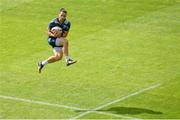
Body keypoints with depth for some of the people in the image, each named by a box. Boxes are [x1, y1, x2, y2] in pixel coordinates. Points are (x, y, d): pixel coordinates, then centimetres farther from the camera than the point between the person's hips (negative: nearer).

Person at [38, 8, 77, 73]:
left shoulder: (67, 23, -7)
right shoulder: (53, 22, -16)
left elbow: (65, 35, -7)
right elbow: (48, 32, -7)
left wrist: (60, 34, -28)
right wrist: (53, 35, -28)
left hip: (59, 40, 6)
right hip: (52, 39, -6)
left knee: (58, 57, 4)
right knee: (65, 41, -31)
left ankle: (42, 63, 24)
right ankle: (67, 60, -28)